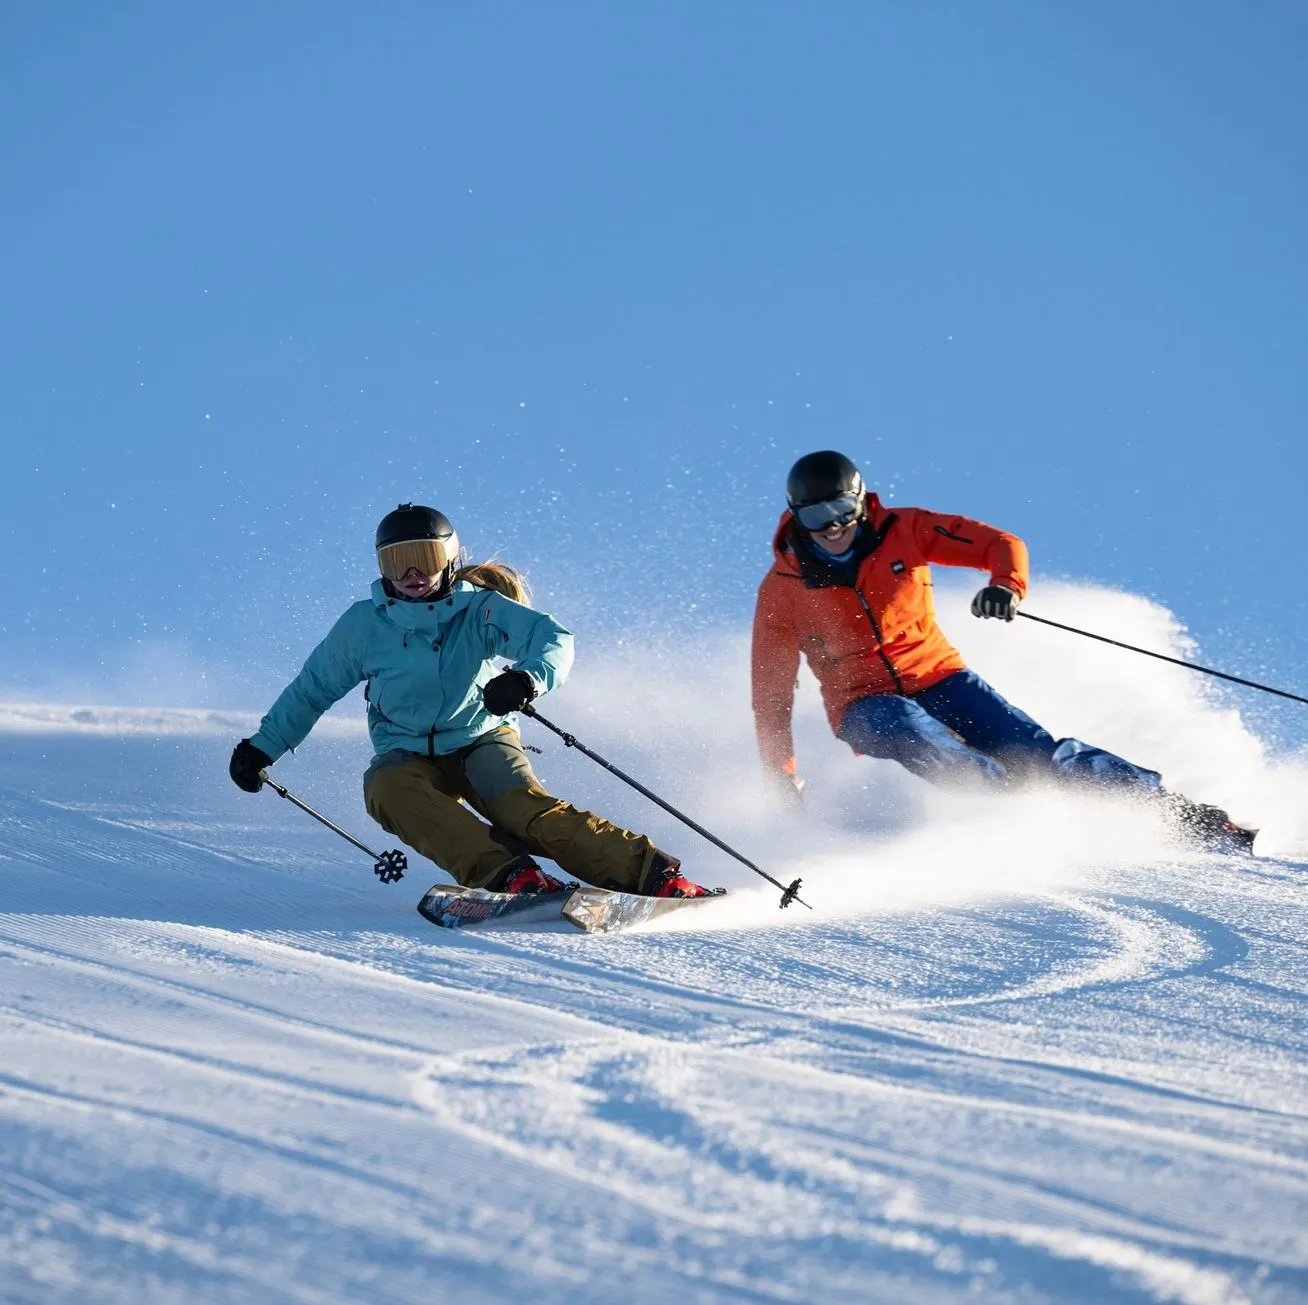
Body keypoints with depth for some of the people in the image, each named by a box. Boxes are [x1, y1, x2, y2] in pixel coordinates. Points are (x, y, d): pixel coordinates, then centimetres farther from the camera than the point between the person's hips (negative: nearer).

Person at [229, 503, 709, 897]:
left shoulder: (480, 609, -5)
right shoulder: (363, 626, 2)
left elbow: (555, 639, -18)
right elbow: (311, 690, 16)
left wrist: (529, 677, -40)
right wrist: (262, 747, 12)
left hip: (482, 740, -1)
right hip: (409, 757, 1)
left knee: (526, 808, -31)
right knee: (386, 789, -34)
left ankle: (650, 872, -41)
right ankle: (505, 873, -51)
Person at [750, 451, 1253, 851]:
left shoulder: (901, 531, -6)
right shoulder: (782, 590, -7)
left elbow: (1001, 544, -6)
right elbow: (771, 692, 1)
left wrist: (1006, 585, -29)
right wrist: (781, 780, -4)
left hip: (937, 676, 1)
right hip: (864, 705, -1)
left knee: (1036, 752, -18)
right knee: (908, 728, -38)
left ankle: (1191, 817, -20)